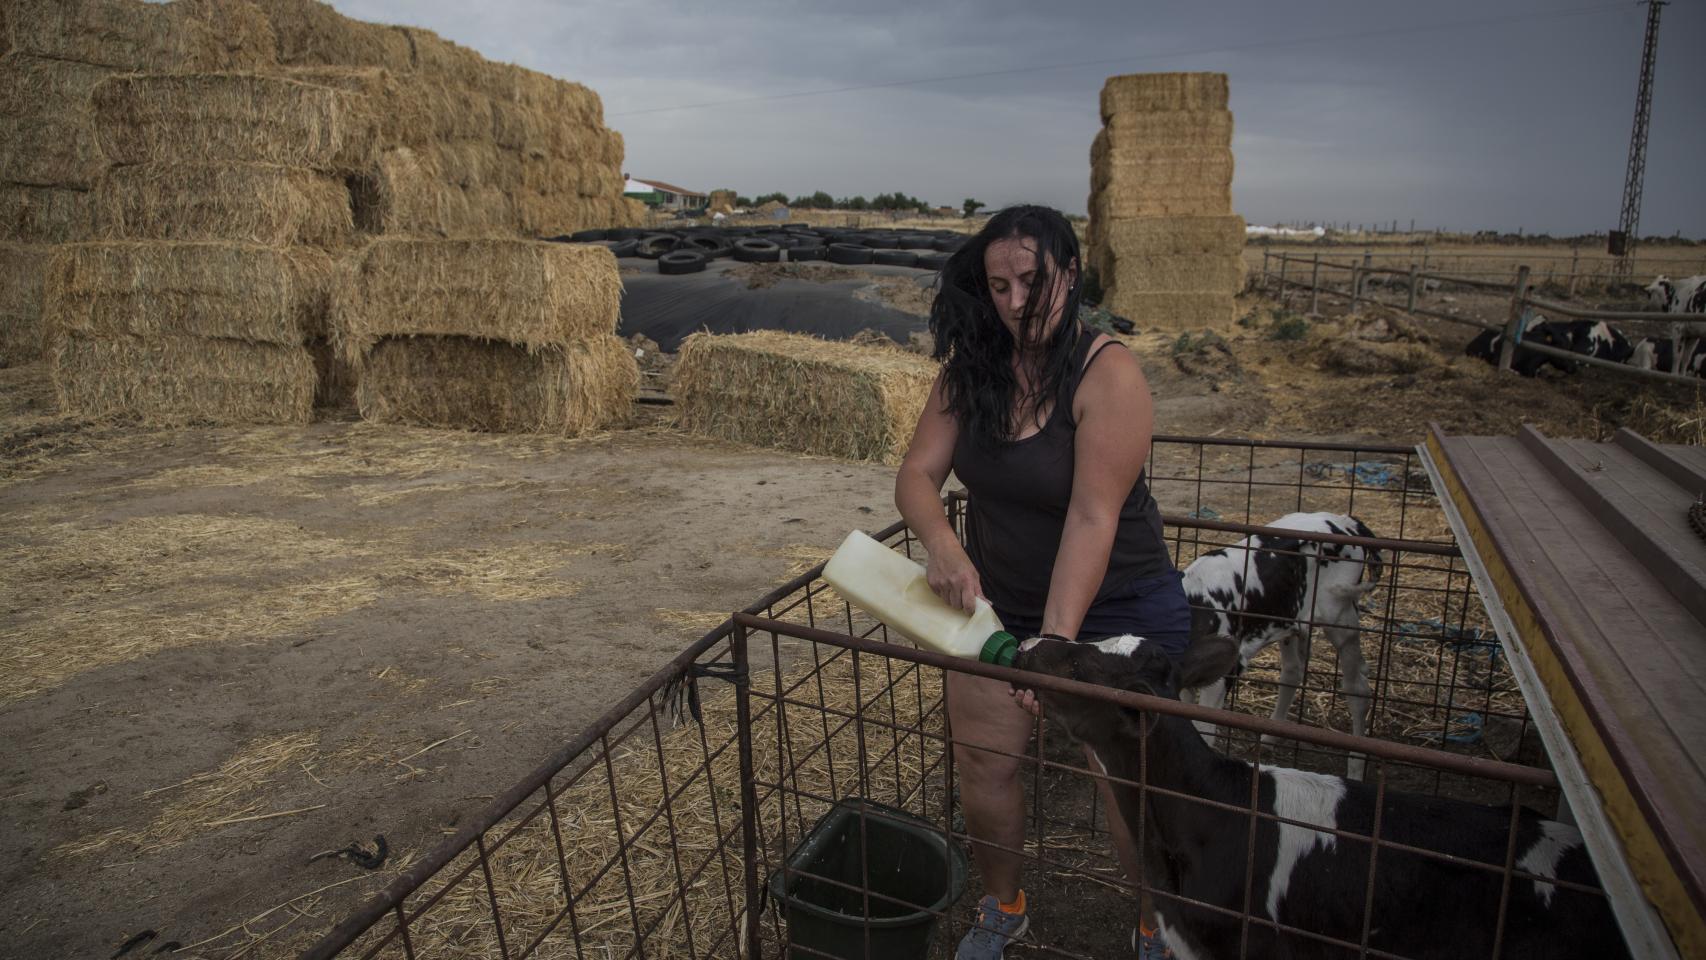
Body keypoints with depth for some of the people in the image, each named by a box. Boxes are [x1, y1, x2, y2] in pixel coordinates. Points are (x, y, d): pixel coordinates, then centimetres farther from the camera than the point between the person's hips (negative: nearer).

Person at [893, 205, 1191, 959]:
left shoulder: (1108, 374, -21)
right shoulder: (971, 368, -5)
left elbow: (1092, 519, -27)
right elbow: (916, 474, -10)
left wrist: (1055, 640, -33)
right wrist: (940, 541, -31)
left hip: (1116, 610, -4)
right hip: (997, 601, 4)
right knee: (983, 765, 6)